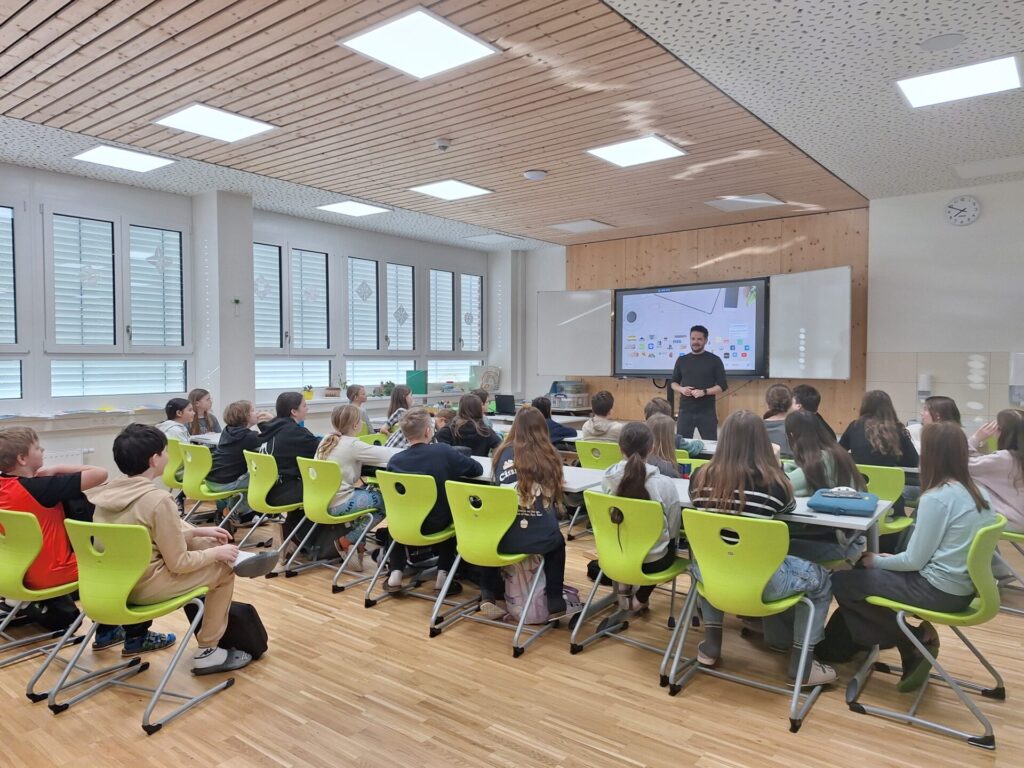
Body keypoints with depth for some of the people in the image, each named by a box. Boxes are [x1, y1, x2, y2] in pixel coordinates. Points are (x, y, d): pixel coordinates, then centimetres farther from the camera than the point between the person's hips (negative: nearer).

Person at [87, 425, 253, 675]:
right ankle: (207, 652, 11)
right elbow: (178, 563, -19)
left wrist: (197, 532, 12)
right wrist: (217, 553, -4)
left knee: (201, 545, 21)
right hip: (142, 587, -8)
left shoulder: (108, 491, 1)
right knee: (223, 569, 6)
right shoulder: (157, 499, -24)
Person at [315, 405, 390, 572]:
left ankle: (356, 543, 17)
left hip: (322, 501, 8)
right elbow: (387, 455, -15)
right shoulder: (352, 444, -15)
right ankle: (347, 540, 1)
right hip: (339, 505, -8)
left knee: (369, 491, 20)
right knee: (386, 500, -1)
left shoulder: (327, 440, 8)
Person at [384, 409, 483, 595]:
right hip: (436, 524, -2)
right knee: (453, 515, 31)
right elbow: (478, 469, -6)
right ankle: (443, 575, 20)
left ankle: (395, 573, 24)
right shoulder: (443, 452, -19)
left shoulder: (394, 461, -13)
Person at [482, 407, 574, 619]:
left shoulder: (505, 452, 2)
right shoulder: (549, 456, 4)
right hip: (540, 537, 1)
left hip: (504, 537, 0)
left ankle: (488, 595, 25)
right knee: (557, 541, 35)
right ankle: (555, 604, 28)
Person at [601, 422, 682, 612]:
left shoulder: (607, 479, -14)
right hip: (653, 560, -3)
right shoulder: (664, 484, -22)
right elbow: (673, 529, -8)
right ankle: (640, 598, 26)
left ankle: (624, 585, 22)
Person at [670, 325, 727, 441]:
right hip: (685, 410, 3)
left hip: (707, 411, -2)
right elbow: (674, 383, 15)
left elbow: (722, 386, -2)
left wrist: (704, 392, -17)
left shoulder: (714, 360, 1)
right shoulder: (682, 360, 10)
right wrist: (681, 389, -7)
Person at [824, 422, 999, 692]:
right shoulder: (979, 494, 5)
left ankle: (916, 641, 8)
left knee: (841, 582, 0)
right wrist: (889, 559, 14)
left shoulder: (936, 497, -22)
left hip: (937, 591, -9)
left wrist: (877, 561, 0)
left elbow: (914, 561, -19)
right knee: (861, 573, 18)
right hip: (961, 587, 9)